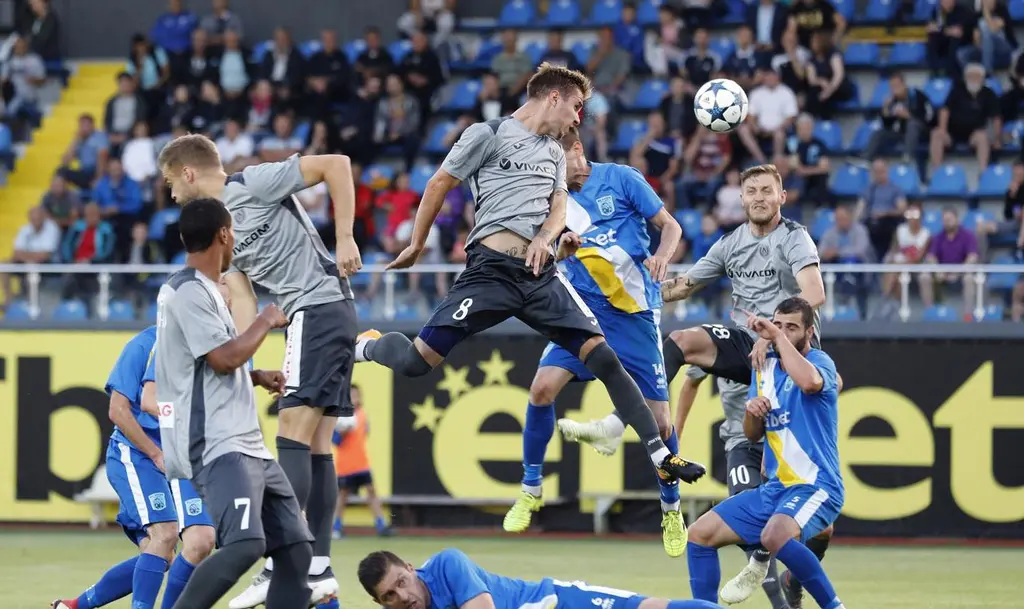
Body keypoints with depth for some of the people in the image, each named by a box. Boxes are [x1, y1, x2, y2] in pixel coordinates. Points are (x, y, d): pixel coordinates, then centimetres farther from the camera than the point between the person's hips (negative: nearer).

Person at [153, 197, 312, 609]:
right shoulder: (189, 292, -11)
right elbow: (224, 357, -18)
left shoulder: (200, 290, 20)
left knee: (296, 549, 7)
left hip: (248, 447, 11)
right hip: (217, 448, -11)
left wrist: (255, 376, 21)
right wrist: (266, 322, -3)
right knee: (244, 544, -28)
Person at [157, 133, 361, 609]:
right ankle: (319, 571, 7)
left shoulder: (253, 184, -8)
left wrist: (345, 239, -15)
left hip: (319, 309, -9)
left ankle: (280, 570, -19)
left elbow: (336, 164, -12)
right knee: (315, 446, 7)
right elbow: (243, 301, 10)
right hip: (311, 319, 9)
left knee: (292, 436, -14)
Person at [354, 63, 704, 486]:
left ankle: (660, 455, -6)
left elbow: (559, 206, 16)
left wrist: (545, 237, -7)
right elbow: (438, 185, 6)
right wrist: (416, 246, 11)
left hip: (541, 275, 5)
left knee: (603, 357, -7)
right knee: (417, 360, -14)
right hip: (492, 270, -5)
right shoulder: (489, 135, 1)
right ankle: (364, 347, 19)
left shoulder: (555, 152, 22)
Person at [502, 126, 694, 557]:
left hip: (635, 313, -3)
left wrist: (662, 256, -23)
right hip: (583, 308, 3)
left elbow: (670, 225, -1)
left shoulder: (621, 179, -4)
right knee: (543, 387, -17)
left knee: (658, 417, -4)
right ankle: (531, 489, 1)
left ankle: (672, 510, 17)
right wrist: (561, 244, -18)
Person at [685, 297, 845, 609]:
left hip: (814, 486, -8)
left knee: (775, 535, -36)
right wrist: (752, 411, -7)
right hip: (774, 489, 8)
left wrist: (778, 336, -25)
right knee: (700, 534, 4)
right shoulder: (764, 367, 11)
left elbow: (809, 382, -36)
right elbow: (753, 433, 16)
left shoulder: (820, 361, -10)